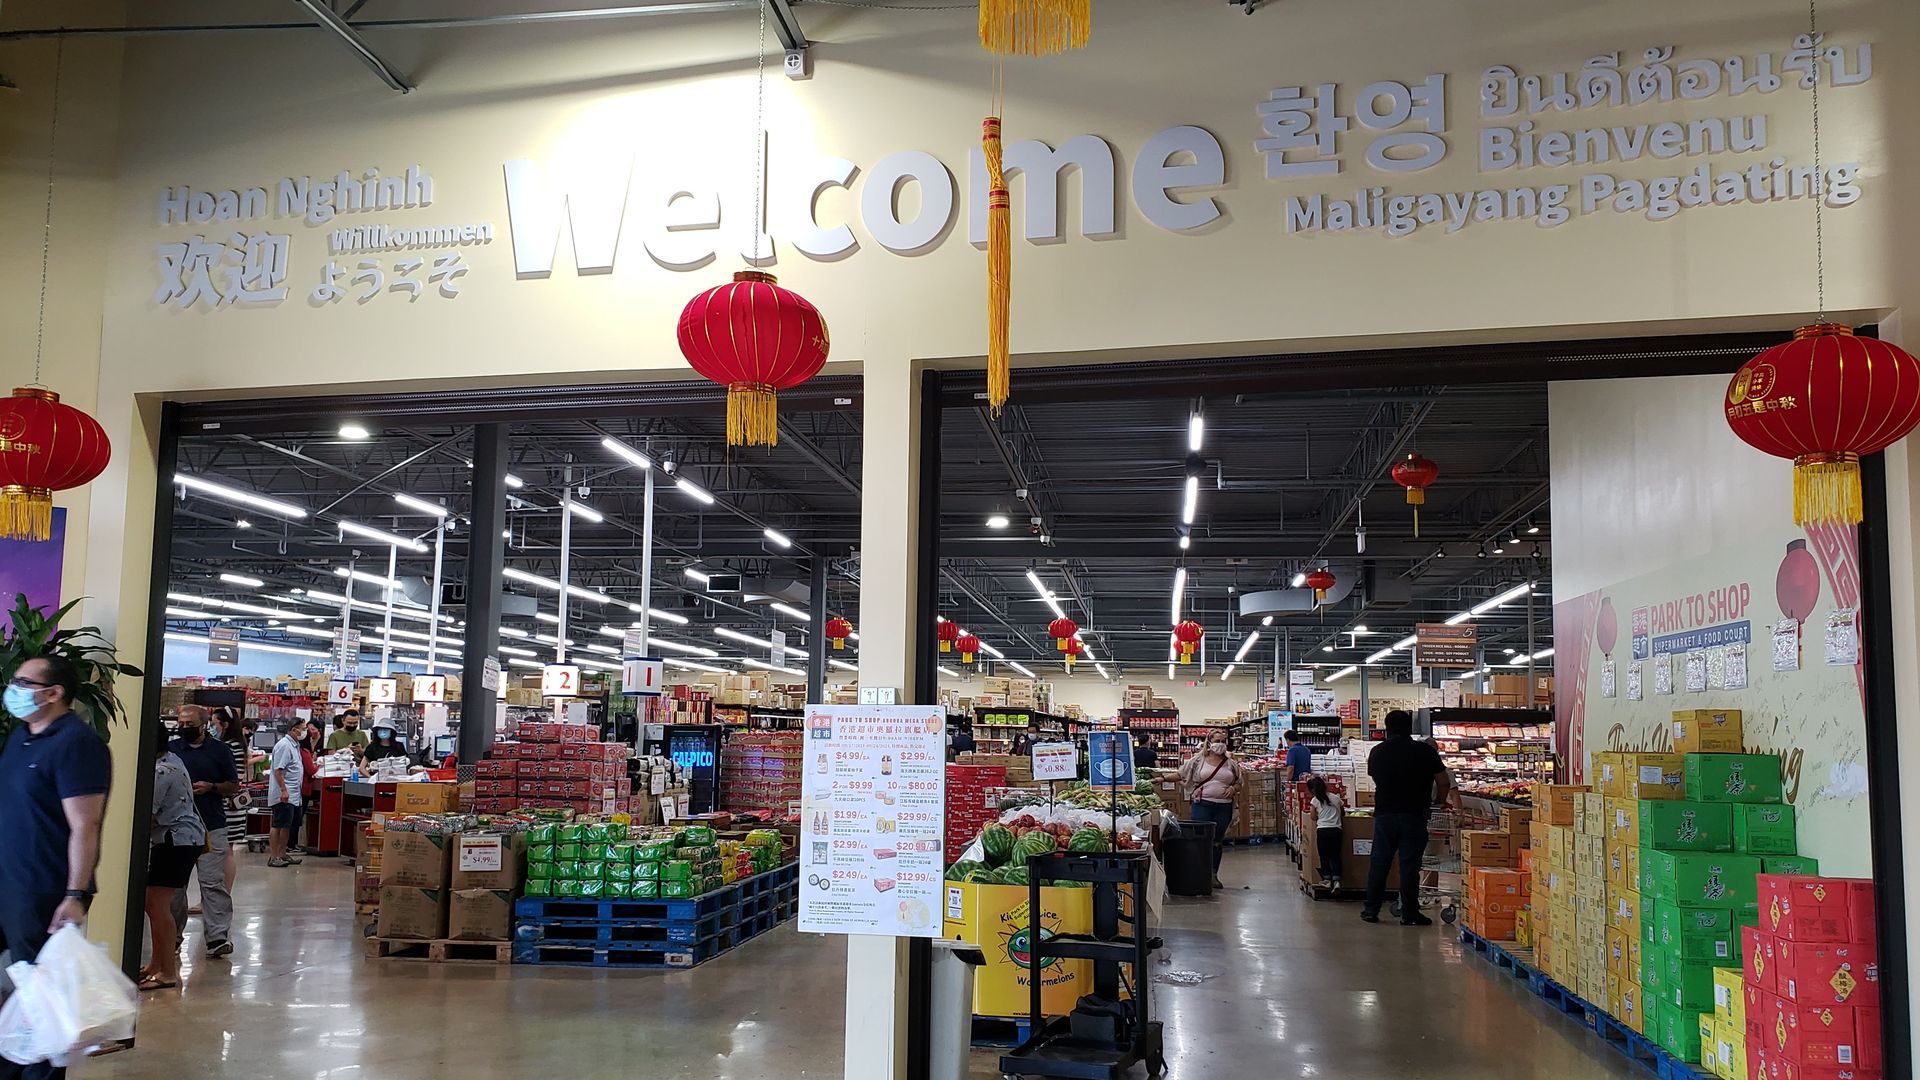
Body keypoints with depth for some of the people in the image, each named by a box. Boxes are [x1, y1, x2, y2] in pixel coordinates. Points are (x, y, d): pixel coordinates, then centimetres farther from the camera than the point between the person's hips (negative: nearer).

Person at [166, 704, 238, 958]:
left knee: (213, 884, -7)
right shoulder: (171, 748, 8)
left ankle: (217, 936, -9)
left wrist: (211, 787, -10)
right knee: (174, 883, 9)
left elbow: (234, 786, 8)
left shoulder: (220, 750, 5)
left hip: (211, 828, -2)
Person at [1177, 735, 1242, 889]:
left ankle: (1213, 874, 19)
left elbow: (1239, 782, 17)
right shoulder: (1198, 760, 3)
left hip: (1223, 806, 3)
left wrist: (1233, 788, -4)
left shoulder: (1231, 764, 9)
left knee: (1218, 841, 9)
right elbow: (1180, 774, 6)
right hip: (1202, 805, -3)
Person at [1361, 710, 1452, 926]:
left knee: (1379, 862, 9)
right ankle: (1409, 913, 3)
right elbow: (1443, 783, -1)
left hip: (1384, 813, 3)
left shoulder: (1377, 752, 5)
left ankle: (1371, 909, 13)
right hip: (1414, 814, -3)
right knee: (1410, 864, 0)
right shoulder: (1425, 751, -4)